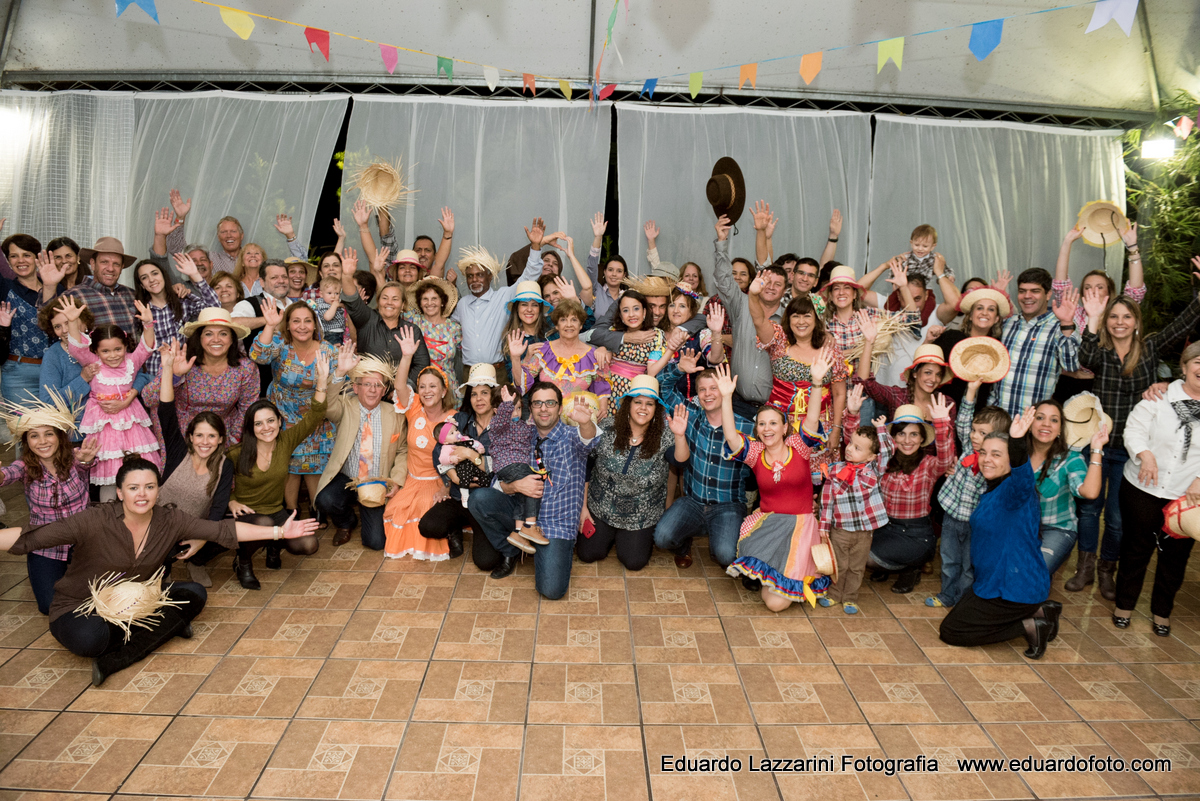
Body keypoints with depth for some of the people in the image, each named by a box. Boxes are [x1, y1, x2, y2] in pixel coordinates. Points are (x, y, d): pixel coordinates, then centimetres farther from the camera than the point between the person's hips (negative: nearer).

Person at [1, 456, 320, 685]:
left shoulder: (170, 521, -10)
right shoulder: (95, 522, -22)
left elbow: (223, 530, -10)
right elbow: (30, 537, -25)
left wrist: (279, 531, -13)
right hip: (80, 608, -5)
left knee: (194, 594, -16)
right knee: (91, 638, -38)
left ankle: (114, 660, -18)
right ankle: (165, 627, -10)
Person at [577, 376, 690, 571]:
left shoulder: (663, 437, -12)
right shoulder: (606, 431, -12)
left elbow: (680, 459, -32)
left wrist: (680, 436, -52)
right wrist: (583, 506, 0)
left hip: (641, 518, 0)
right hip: (601, 510, 1)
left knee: (634, 562, -5)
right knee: (587, 554, -2)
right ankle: (608, 534, 31)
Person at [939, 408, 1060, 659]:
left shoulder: (1013, 492, -23)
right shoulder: (991, 490, 7)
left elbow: (1022, 478, -49)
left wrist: (1017, 443, -67)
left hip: (1013, 590, -10)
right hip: (994, 583, 10)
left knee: (950, 631, -2)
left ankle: (1029, 626, 0)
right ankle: (1038, 612, 16)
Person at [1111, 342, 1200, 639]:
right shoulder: (1160, 396, -3)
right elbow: (1134, 428, -6)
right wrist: (1145, 454, -24)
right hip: (1144, 490, -1)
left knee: (1176, 553, 11)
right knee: (1137, 546, 10)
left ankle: (1162, 612, 31)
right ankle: (1124, 604, 28)